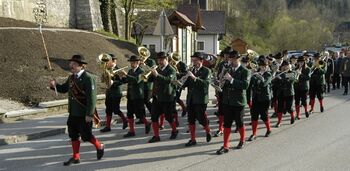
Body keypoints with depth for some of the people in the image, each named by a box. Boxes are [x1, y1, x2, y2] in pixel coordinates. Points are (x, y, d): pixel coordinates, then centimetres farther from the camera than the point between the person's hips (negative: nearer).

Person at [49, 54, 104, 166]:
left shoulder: (88, 78, -17)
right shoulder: (71, 77, 8)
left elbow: (91, 97, -21)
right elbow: (64, 89, 18)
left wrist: (89, 114, -23)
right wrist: (55, 85, -3)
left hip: (84, 114, -8)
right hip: (73, 113, 8)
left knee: (86, 135, 0)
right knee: (73, 135, 13)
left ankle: (99, 147, 26)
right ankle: (76, 157, 25)